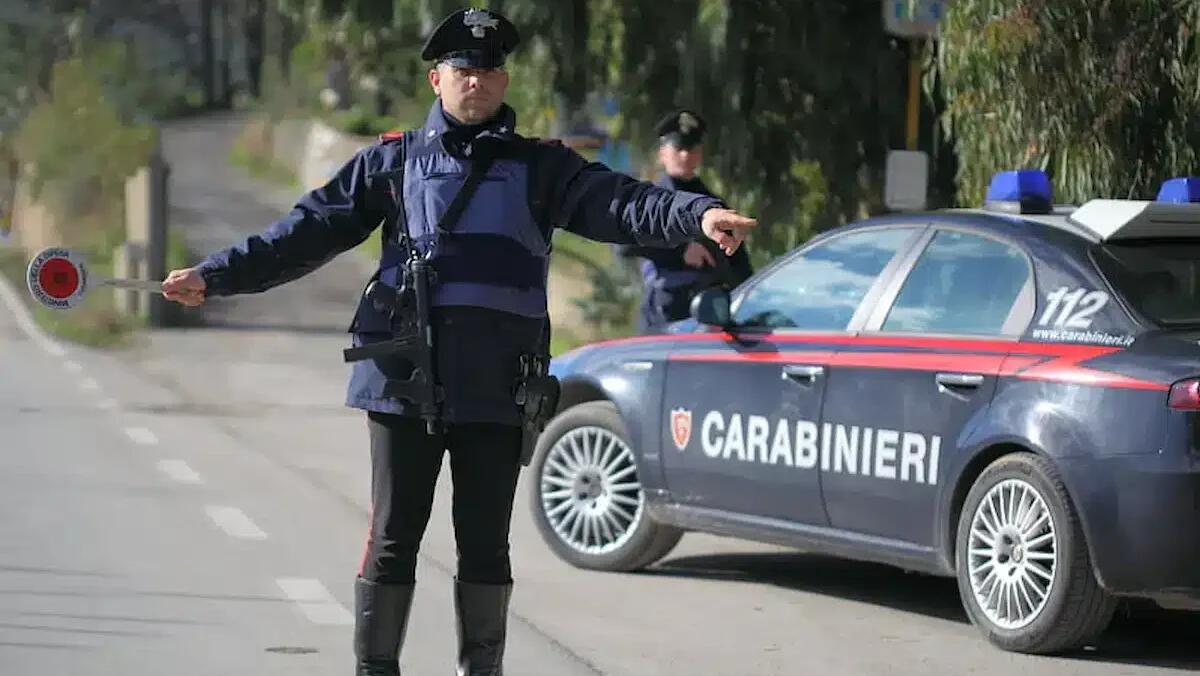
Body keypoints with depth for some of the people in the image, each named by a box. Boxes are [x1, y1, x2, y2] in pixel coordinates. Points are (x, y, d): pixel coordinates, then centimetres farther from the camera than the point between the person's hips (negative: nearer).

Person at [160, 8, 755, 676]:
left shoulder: (540, 167, 10)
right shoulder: (394, 161, 10)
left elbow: (618, 203, -5)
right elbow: (308, 231, 9)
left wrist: (698, 214, -24)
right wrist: (215, 275, 2)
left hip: (497, 388, 0)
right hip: (405, 382, 0)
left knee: (485, 543, 7)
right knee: (393, 539, 3)